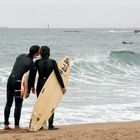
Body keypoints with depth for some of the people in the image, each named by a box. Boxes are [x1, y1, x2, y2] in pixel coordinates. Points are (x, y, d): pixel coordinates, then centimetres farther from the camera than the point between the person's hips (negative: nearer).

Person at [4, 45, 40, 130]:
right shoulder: (32, 64, -9)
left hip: (10, 79, 6)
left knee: (9, 103, 12)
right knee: (18, 105, 2)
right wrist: (28, 91, 3)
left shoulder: (21, 56, 9)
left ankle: (6, 124, 16)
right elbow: (31, 77, -8)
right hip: (18, 82, -6)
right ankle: (16, 126, 4)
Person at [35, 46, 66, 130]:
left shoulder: (37, 62, -3)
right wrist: (63, 87, -4)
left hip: (40, 85, 1)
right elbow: (58, 75, -9)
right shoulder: (53, 62, -7)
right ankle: (50, 125, 3)